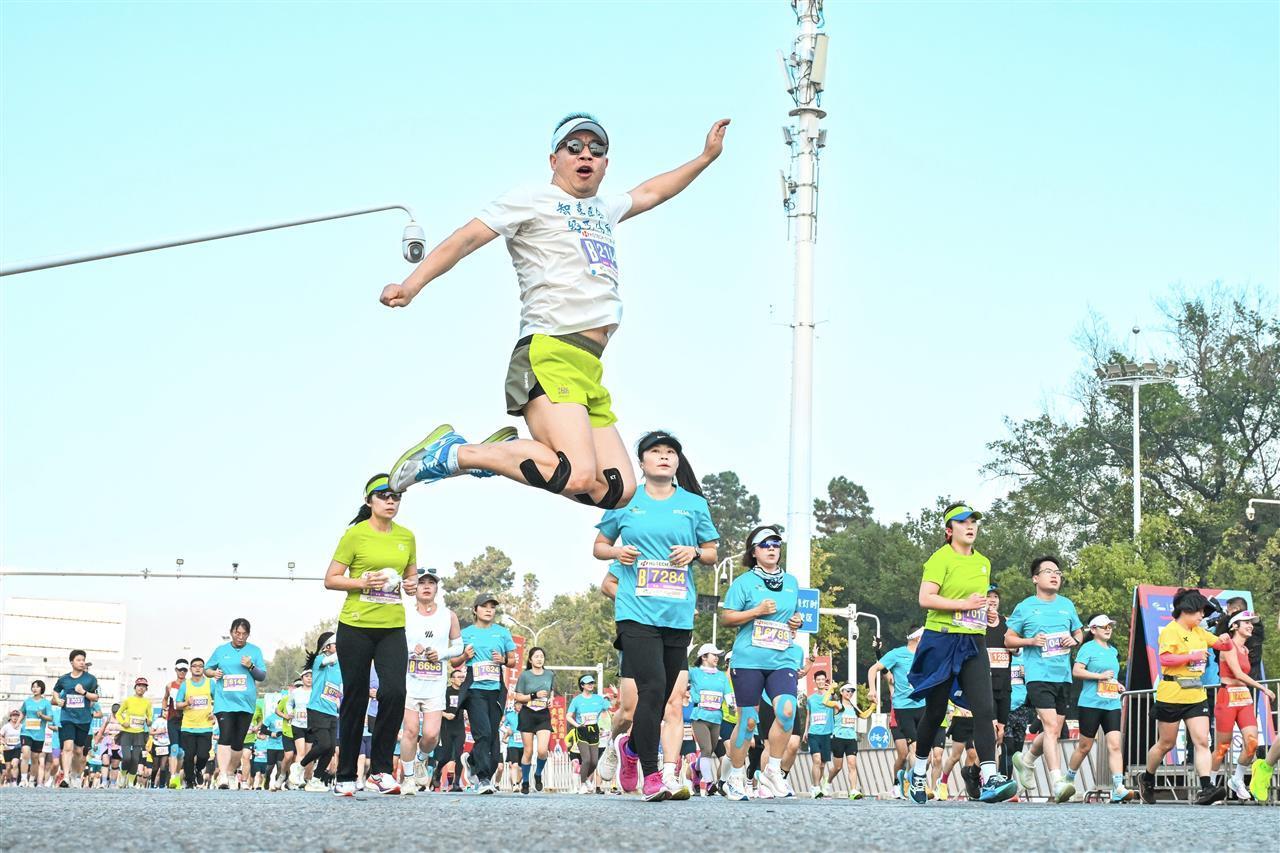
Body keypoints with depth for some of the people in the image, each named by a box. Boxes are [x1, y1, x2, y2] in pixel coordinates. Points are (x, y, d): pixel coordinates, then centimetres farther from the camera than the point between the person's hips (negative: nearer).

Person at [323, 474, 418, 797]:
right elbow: (330, 579, -3)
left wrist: (413, 584, 1)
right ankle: (346, 776, 12)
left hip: (392, 627, 3)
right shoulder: (356, 534, -4)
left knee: (394, 691, -14)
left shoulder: (406, 537, 10)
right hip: (356, 626, -3)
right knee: (355, 699, 1)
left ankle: (381, 769, -2)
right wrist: (363, 582, -18)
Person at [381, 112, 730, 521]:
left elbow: (648, 193, 47)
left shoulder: (603, 209, 27)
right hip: (549, 355, -8)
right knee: (579, 476, -29)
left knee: (617, 489, -4)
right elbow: (466, 238, -2)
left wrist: (705, 158, 49)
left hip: (588, 368, 8)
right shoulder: (533, 200, 6)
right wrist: (412, 285, -15)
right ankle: (452, 453, -14)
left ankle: (502, 457, 8)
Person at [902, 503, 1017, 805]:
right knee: (936, 712, 6)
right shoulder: (941, 558, -6)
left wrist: (985, 611, 15)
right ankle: (918, 774, 28)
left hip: (974, 644, 5)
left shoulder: (983, 563, 16)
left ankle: (990, 780, -22)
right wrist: (963, 604, -18)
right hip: (942, 641, -5)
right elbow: (925, 598, -17)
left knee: (985, 709, -13)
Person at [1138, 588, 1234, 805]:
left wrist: (1225, 640, -3)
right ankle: (1146, 779, 29)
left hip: (1196, 696, 6)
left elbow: (1223, 646, 20)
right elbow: (1165, 658, -21)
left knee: (1202, 742, -9)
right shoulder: (1170, 631, -9)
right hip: (1171, 696, -6)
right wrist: (1191, 656, -21)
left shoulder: (1199, 632, 14)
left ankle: (1206, 789, -17)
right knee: (1166, 744, 7)